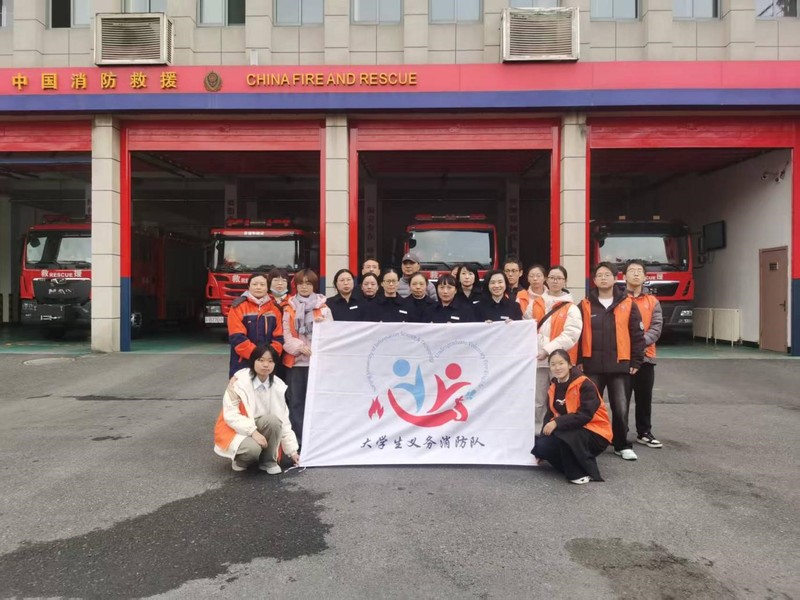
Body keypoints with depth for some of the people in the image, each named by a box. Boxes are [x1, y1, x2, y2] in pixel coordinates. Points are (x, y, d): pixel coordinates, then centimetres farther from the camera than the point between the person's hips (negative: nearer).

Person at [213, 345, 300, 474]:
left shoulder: (277, 386, -8)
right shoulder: (239, 381, -20)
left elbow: (283, 420, -3)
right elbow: (230, 415, -20)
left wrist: (292, 450, -4)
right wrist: (253, 431, -30)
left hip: (259, 427, 4)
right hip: (235, 429, -4)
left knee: (273, 420, -30)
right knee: (253, 448, -35)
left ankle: (268, 461, -7)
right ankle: (240, 460, 2)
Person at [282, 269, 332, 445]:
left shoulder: (323, 308, 8)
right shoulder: (289, 308, 10)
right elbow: (285, 335, 1)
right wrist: (300, 347, -16)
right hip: (294, 361, 1)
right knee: (295, 401, 3)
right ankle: (296, 440, 11)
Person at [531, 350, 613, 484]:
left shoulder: (584, 384, -16)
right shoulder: (553, 389, 4)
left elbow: (585, 415, -25)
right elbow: (550, 417, 3)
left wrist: (557, 423, -32)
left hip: (595, 434, -7)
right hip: (572, 433, 7)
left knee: (562, 436, -34)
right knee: (543, 446, -17)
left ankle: (583, 472, -15)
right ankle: (572, 464, 8)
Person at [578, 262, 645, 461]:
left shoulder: (628, 304, 2)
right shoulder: (585, 305, 2)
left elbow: (637, 335, 3)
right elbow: (577, 335, 3)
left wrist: (636, 361, 1)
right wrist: (577, 361, -1)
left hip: (620, 365, 0)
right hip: (593, 365, 0)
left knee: (620, 407, 5)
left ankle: (622, 445, 20)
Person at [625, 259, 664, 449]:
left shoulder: (653, 301, 9)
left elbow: (656, 327, 0)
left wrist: (642, 341, -17)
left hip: (645, 356, 3)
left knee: (644, 397, 11)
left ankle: (644, 433, 24)